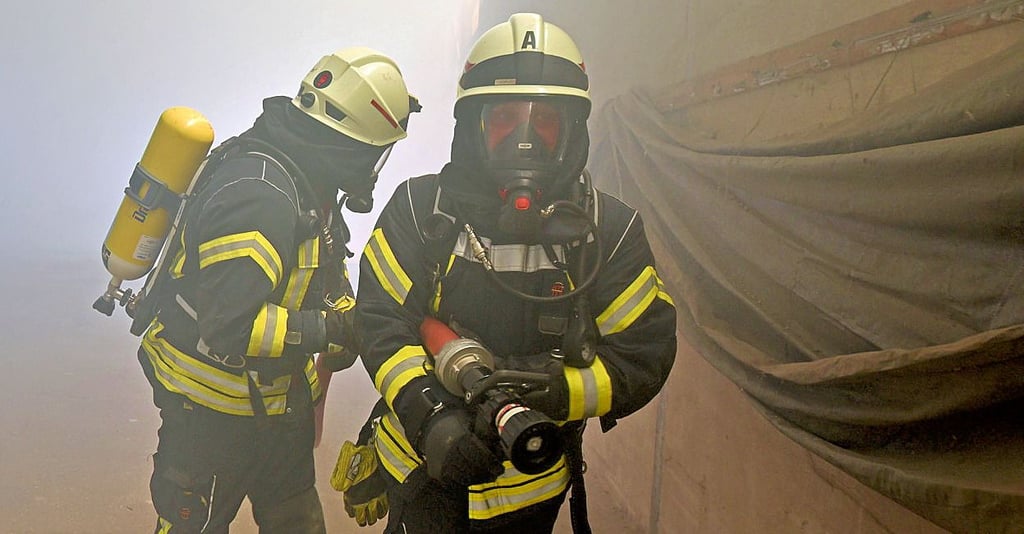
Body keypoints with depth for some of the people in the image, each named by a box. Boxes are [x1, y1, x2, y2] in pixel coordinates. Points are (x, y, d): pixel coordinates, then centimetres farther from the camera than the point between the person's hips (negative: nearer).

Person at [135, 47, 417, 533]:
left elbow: (325, 280, 10)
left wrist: (359, 320, -9)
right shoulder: (257, 193, -30)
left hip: (277, 405, 9)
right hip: (213, 414, -9)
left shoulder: (307, 184, 0)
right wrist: (331, 329, -25)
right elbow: (228, 328, -35)